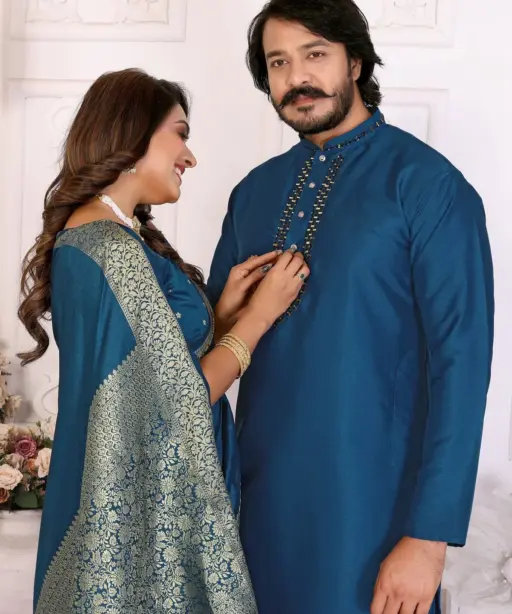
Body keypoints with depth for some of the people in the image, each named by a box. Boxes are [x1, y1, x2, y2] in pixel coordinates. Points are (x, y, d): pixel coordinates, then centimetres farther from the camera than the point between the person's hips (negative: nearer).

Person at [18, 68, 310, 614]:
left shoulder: (89, 233, 8)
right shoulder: (113, 249, -22)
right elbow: (181, 401, -21)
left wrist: (223, 307, 2)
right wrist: (259, 314, -12)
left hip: (127, 494, 9)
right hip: (144, 505, -9)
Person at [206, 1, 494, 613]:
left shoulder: (426, 184, -12)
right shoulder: (255, 191, 6)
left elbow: (460, 362, -15)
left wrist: (430, 536, -19)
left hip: (369, 498, -5)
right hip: (258, 488, 5)